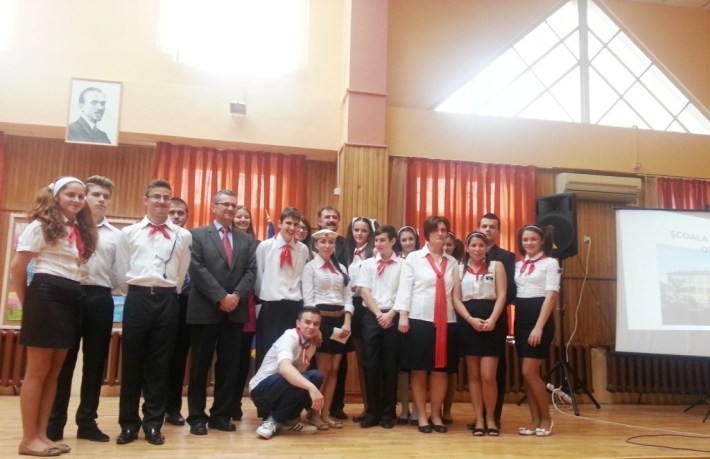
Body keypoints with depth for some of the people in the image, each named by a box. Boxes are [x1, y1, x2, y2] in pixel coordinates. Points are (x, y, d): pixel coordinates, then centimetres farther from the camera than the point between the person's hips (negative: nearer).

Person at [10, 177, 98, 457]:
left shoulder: (81, 230, 16)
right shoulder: (41, 225, -3)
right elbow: (17, 266, -8)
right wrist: (26, 301, -2)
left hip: (71, 299, 7)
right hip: (46, 296, -7)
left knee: (54, 371, 10)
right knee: (38, 370, -2)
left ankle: (41, 434, 18)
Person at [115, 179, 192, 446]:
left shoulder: (183, 236, 6)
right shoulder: (128, 233, 7)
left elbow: (182, 275, 10)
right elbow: (122, 273, 8)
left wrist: (167, 293, 10)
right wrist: (137, 294, 9)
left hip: (167, 301, 0)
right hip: (137, 299, 0)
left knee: (160, 363, 6)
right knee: (132, 362, 5)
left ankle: (153, 424, 16)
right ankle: (129, 423, 17)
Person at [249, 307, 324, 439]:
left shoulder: (312, 343, 4)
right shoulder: (289, 337, -21)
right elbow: (285, 368, -41)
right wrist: (311, 387, -52)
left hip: (284, 389, 8)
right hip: (262, 389, -8)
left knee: (315, 377, -17)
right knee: (312, 377, -30)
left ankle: (288, 421, -3)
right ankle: (273, 420, -14)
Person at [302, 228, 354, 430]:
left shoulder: (341, 268, 15)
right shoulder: (310, 267, 2)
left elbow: (348, 297, 10)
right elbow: (308, 299, -5)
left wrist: (347, 322, -4)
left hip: (340, 319, 5)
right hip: (321, 318, -5)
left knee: (334, 369, 6)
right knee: (322, 370, -3)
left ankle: (326, 412, 13)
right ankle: (314, 413, 8)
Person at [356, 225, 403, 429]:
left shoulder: (402, 264, 3)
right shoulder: (367, 264, 9)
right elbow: (365, 292, 3)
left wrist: (390, 314, -11)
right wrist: (379, 314, -7)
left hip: (393, 316, -1)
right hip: (371, 316, 2)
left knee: (391, 365, 3)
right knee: (371, 364, 1)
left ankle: (388, 413, 12)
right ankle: (372, 412, 10)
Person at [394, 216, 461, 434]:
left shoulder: (452, 262, 14)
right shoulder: (414, 258, 4)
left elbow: (456, 293, 10)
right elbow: (405, 288, -2)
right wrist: (403, 316, -11)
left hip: (446, 321, 3)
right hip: (419, 319, -3)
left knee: (441, 370, 6)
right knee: (419, 370, 2)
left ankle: (436, 415, 19)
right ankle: (422, 416, 14)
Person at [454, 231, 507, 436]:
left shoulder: (496, 266, 8)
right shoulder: (459, 269, 11)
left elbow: (501, 296, 0)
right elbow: (456, 298, 4)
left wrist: (492, 320, -15)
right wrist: (471, 319, -11)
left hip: (491, 322, -2)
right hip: (467, 323, 2)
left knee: (488, 375, -7)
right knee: (473, 375, 6)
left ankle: (490, 419, 9)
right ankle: (479, 420, 13)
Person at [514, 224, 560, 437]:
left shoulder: (550, 263, -2)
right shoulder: (518, 265, 14)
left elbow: (551, 296, -10)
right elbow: (512, 293, 11)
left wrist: (539, 327, -18)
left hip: (540, 319, -6)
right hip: (521, 319, 6)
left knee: (529, 372, -9)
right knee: (527, 374, 6)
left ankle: (546, 419, 7)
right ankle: (535, 421, 13)